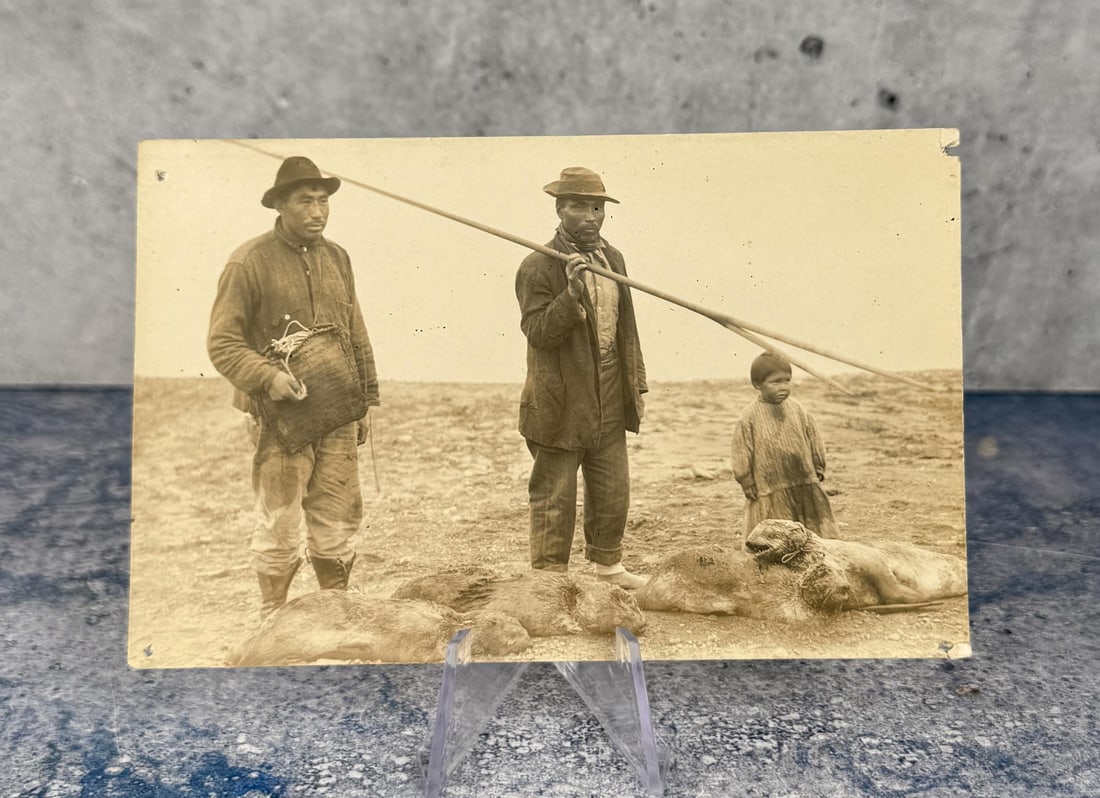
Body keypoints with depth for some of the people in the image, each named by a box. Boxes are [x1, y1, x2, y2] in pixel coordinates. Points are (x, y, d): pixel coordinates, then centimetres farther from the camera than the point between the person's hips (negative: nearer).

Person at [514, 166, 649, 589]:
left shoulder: (613, 258, 10)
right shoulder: (537, 267, -11)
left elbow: (626, 327, 14)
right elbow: (537, 332, -19)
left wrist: (636, 383, 13)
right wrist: (571, 293, -32)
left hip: (609, 404, 7)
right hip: (561, 406, -6)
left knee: (613, 490, 18)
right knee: (554, 499, 5)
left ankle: (607, 561, 39)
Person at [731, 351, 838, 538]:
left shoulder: (797, 409, 3)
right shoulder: (749, 418, -10)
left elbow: (814, 441, 13)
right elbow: (742, 458, -6)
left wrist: (818, 470, 11)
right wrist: (750, 487, -6)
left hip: (805, 487, 4)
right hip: (770, 494, -4)